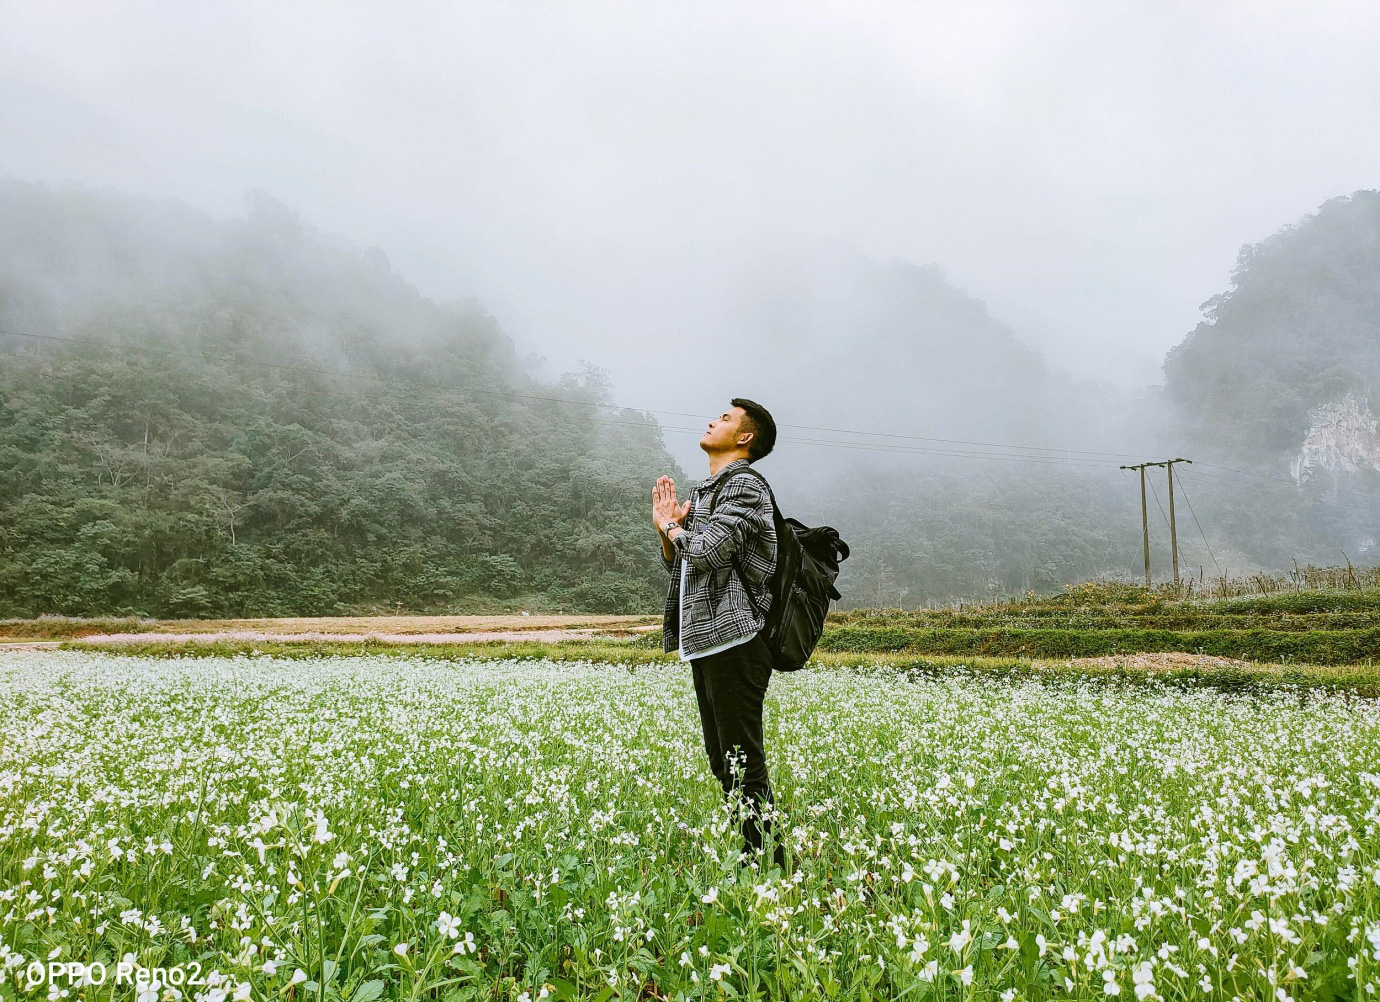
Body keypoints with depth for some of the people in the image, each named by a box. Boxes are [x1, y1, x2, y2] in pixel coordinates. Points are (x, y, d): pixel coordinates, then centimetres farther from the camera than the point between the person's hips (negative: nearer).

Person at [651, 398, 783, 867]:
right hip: (705, 642, 10)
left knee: (743, 764, -7)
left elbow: (710, 550, -22)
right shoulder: (705, 491, 21)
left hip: (733, 640, -10)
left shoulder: (744, 485, -8)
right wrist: (666, 530, 5)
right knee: (722, 762, 15)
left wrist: (674, 528, -3)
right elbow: (678, 565, 24)